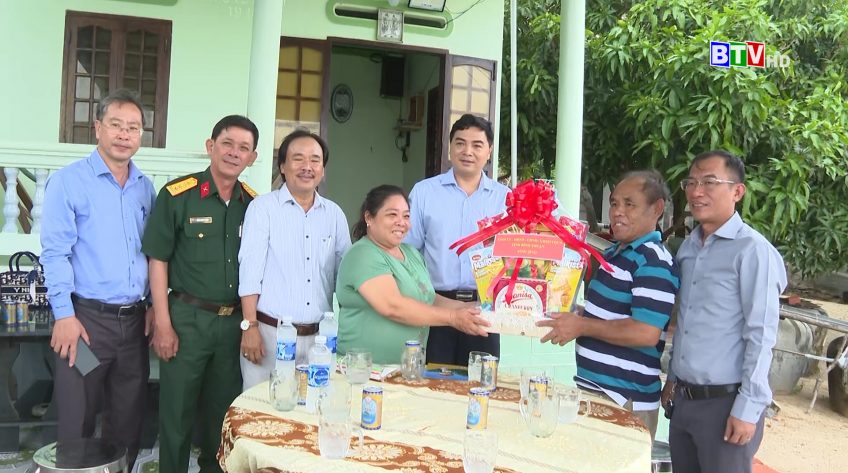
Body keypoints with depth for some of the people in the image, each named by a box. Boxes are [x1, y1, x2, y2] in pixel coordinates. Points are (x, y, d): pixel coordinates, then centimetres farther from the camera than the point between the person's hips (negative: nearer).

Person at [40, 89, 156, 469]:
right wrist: (64, 315, -15)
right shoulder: (68, 181, -5)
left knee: (129, 422, 14)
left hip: (134, 320, 5)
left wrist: (153, 306, 9)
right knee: (77, 427, 5)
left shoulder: (146, 188, 10)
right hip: (86, 318, -5)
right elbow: (55, 253, -10)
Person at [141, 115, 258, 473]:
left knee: (223, 410, 15)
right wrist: (163, 325, -10)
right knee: (177, 412, 6)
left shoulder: (253, 203, 5)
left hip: (234, 321, 4)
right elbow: (158, 260, -7)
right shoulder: (177, 195, -8)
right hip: (187, 318, -4)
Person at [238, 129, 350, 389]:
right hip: (270, 333, -3)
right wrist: (250, 326, -11)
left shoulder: (335, 214, 10)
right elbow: (250, 271, -5)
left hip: (319, 336, 3)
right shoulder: (263, 207, -1)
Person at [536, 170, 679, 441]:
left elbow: (646, 333, -25)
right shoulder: (614, 253, 15)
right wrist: (568, 323, 8)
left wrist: (582, 325, -17)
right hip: (594, 390, 9)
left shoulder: (654, 263, -16)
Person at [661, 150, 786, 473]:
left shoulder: (753, 250, -13)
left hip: (725, 403, -7)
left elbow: (761, 335, -15)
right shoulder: (687, 248, 9)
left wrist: (748, 408, -17)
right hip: (683, 399, 7)